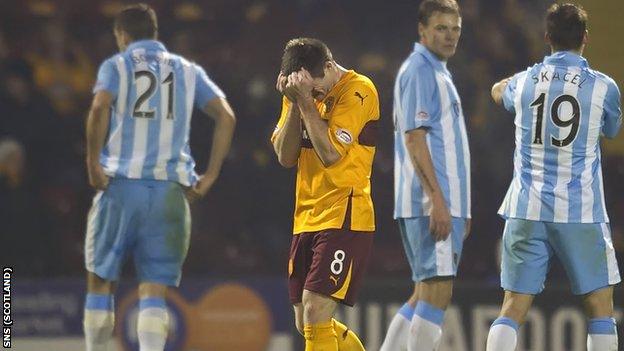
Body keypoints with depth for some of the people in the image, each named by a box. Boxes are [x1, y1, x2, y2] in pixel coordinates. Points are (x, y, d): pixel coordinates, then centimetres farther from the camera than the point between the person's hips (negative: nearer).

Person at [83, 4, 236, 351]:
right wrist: (210, 177, 6)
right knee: (154, 290, 1)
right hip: (170, 191, 2)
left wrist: (93, 163, -9)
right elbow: (226, 116, 5)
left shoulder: (116, 65, 7)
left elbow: (100, 108, -14)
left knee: (101, 280, 11)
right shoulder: (188, 71, 16)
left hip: (122, 184, -2)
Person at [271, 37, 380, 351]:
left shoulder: (358, 90, -11)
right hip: (306, 218, 8)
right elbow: (285, 157, 3)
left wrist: (306, 100, -17)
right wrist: (294, 102, -6)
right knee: (306, 325, 10)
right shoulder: (303, 94, 11)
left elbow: (330, 153, -20)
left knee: (315, 312, -18)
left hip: (344, 218, -8)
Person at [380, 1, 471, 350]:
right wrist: (438, 200, -22)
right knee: (436, 292, -11)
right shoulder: (420, 70, -9)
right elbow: (414, 137, -17)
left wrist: (461, 209, 24)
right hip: (430, 203, -10)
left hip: (445, 203, 10)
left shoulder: (437, 72, 21)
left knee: (426, 294, 12)